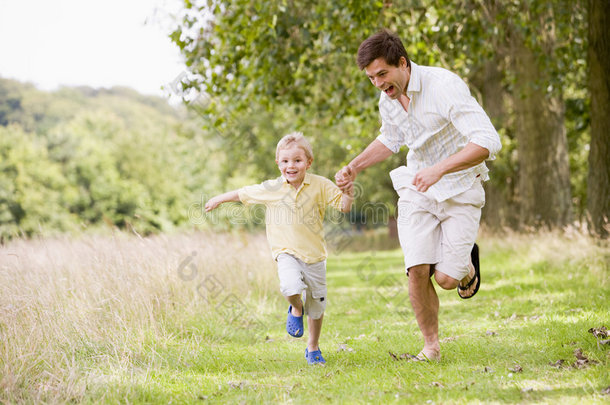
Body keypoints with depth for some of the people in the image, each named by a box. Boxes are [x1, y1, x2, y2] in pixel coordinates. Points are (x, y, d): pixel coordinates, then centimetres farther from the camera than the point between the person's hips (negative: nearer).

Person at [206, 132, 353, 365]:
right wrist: (220, 199, 22)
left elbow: (343, 207, -5)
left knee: (317, 306, 11)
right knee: (291, 286, -32)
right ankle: (296, 309, 6)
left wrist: (347, 195, -26)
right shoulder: (270, 189, -3)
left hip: (314, 255, 1)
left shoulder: (320, 185, -5)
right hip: (287, 252, -1)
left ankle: (313, 347, 35)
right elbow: (243, 194, 12)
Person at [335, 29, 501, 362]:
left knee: (447, 278, -11)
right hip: (417, 188, 5)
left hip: (460, 187, -5)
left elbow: (488, 142, -32)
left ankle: (467, 262, 27)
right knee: (418, 270, -11)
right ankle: (431, 346, 8)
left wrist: (438, 169, -38)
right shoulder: (388, 99, -1)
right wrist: (354, 167, 9)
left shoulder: (445, 86, -24)